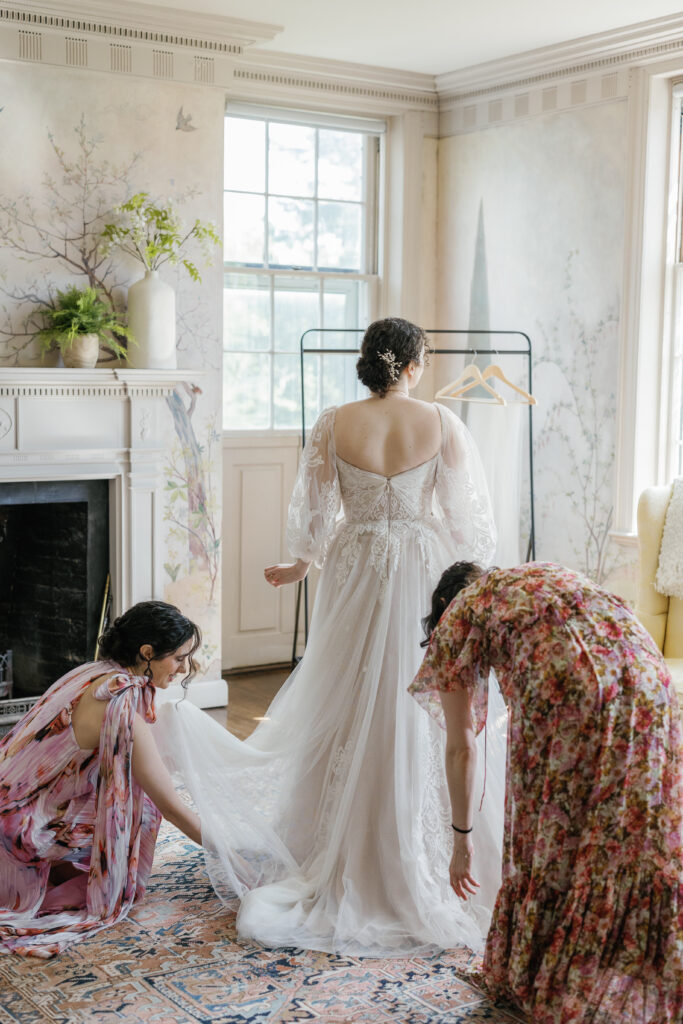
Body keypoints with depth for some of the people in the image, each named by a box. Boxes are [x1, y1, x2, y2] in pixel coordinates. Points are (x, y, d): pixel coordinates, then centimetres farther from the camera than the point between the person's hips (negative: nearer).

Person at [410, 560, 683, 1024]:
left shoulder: (456, 617, 23)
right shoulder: (546, 573, 36)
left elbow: (461, 746, 23)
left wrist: (463, 837, 33)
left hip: (565, 689, -5)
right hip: (646, 675, 5)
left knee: (549, 834, 14)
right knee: (635, 840, 16)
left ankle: (529, 980, 32)